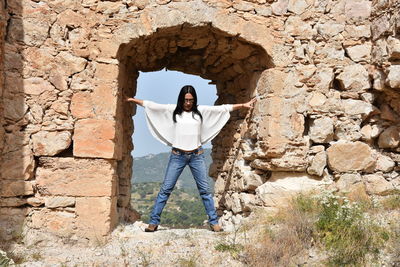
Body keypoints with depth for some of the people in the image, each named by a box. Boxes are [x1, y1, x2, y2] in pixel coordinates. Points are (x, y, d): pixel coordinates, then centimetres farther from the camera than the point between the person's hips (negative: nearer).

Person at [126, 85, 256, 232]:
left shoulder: (201, 111, 3)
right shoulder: (172, 110, 2)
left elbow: (223, 108, 3)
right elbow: (152, 105, 2)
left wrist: (243, 105, 1)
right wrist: (133, 100, 0)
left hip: (196, 156, 1)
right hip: (177, 155, -1)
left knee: (205, 189, 5)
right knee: (165, 189, 1)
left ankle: (214, 222, 13)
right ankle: (153, 222, 7)